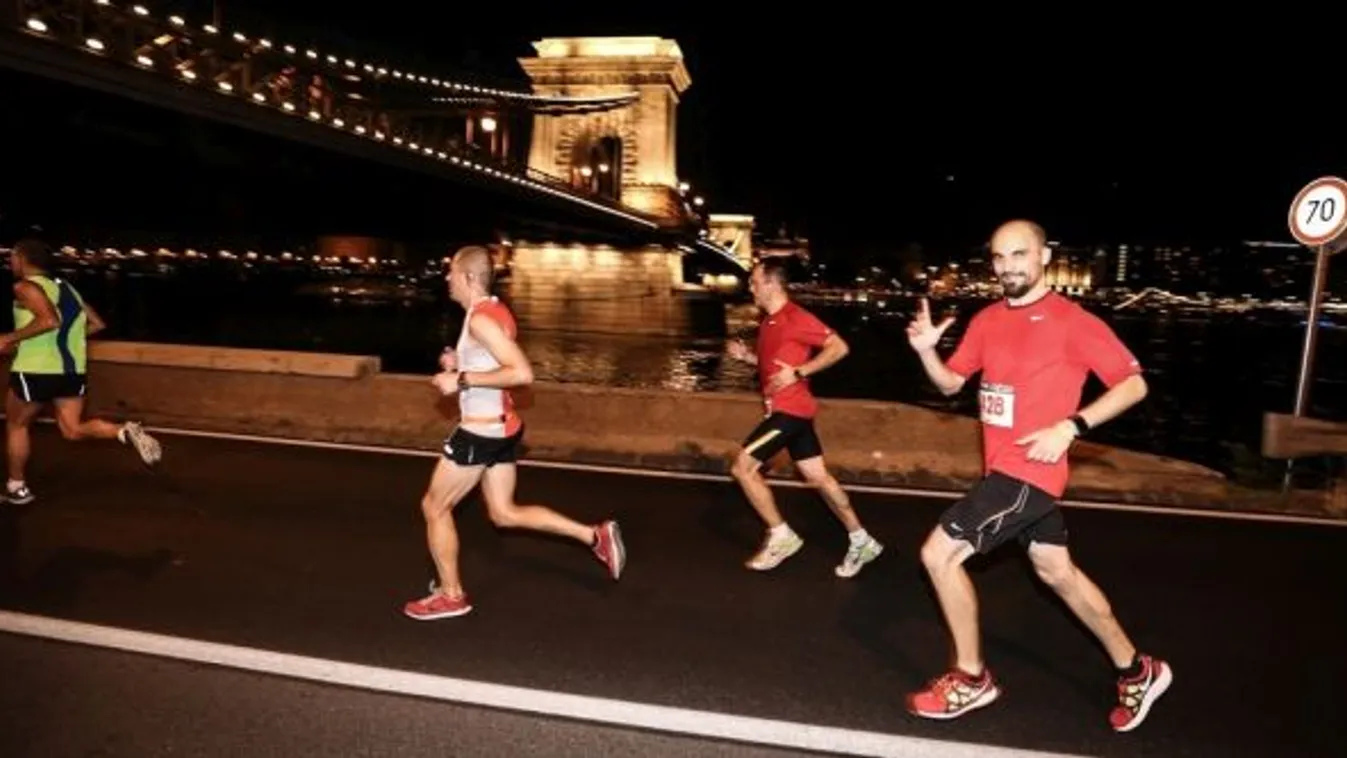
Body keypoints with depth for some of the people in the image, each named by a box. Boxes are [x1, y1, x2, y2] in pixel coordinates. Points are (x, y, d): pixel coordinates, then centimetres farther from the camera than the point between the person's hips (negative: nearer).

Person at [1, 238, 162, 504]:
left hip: (37, 370, -7)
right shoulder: (64, 286, 18)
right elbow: (97, 324, 18)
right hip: (73, 369, 7)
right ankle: (126, 432, -17)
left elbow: (50, 320, -25)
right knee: (73, 429, 9)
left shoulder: (25, 286, -8)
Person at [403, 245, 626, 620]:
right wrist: (460, 364, 9)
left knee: (434, 507, 9)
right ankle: (597, 535, 14)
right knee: (505, 513, 17)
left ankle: (451, 596, 23)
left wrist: (462, 379, -25)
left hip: (481, 433, -10)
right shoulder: (492, 311, 10)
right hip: (499, 427, 10)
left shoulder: (481, 319, -20)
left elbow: (522, 373, -30)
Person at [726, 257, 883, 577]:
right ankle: (862, 541, 19)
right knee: (817, 476, 12)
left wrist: (798, 373, -23)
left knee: (743, 467, -6)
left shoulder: (796, 318, -16)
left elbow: (839, 347, -19)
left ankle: (781, 536, 5)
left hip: (791, 410, -10)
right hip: (785, 410, 10)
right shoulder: (768, 321, 14)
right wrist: (746, 355, 7)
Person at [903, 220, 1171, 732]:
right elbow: (951, 383, 11)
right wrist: (925, 350, -9)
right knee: (1056, 571, 19)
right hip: (1006, 469, 8)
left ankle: (970, 679, 10)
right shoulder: (986, 321, 8)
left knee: (938, 553, -9)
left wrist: (1070, 426, -21)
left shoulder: (1073, 322, -12)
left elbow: (1133, 383, -10)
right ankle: (1137, 671, 38)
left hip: (1028, 470, -8)